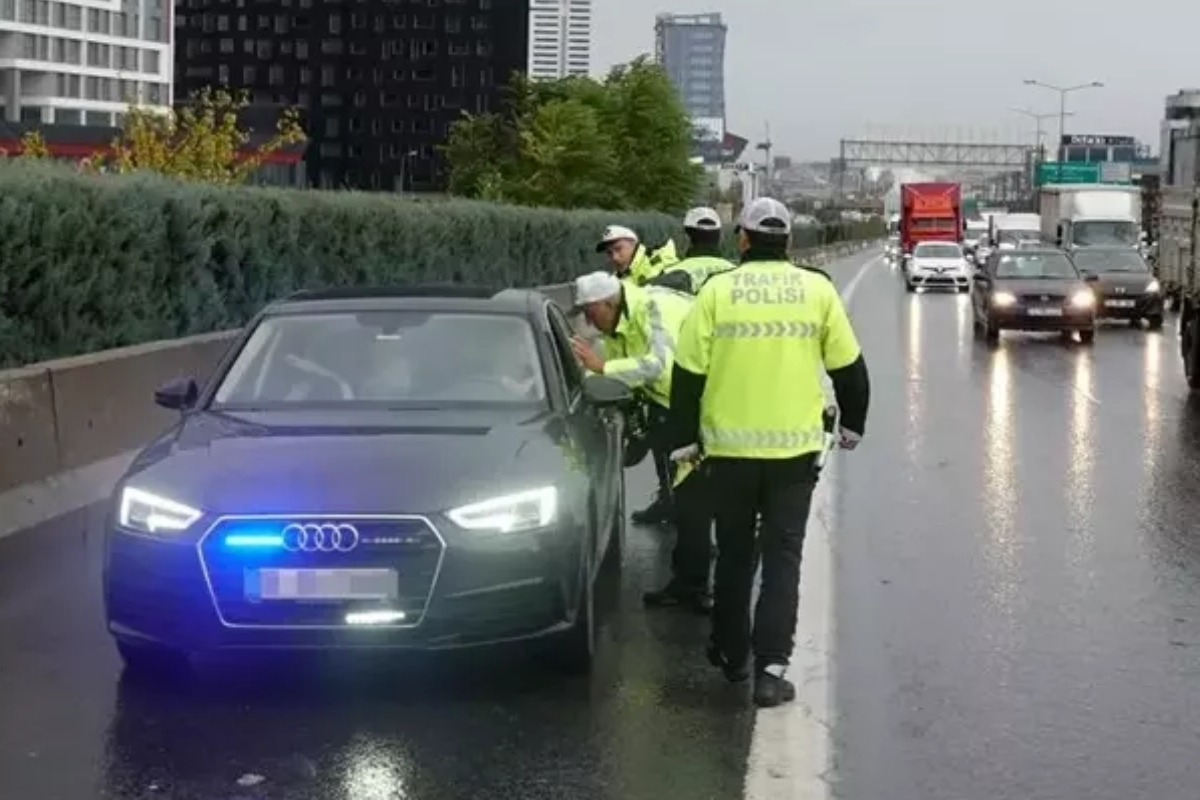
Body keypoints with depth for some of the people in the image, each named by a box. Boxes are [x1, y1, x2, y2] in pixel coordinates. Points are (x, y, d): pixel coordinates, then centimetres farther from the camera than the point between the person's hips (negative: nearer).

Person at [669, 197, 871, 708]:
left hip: (730, 446, 0)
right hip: (795, 448, 0)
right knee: (782, 556, 5)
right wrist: (852, 424, 21)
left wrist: (684, 439, 8)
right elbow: (848, 368, 6)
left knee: (734, 553, 17)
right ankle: (771, 666, -4)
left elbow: (688, 373, -3)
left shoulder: (717, 291, -3)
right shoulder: (817, 290, 0)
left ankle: (732, 653, 29)